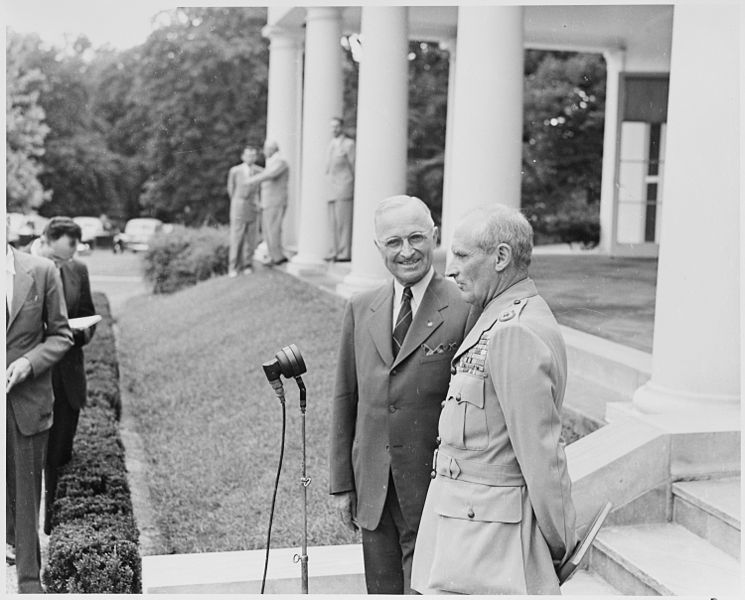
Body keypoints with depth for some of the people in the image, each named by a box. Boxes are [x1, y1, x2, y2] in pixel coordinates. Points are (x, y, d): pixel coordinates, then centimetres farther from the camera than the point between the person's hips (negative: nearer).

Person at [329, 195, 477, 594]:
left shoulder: (465, 310, -10)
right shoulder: (360, 310, 7)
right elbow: (345, 399, 10)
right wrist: (341, 483, 9)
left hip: (434, 490, -4)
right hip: (373, 490, 5)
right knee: (382, 589, 14)